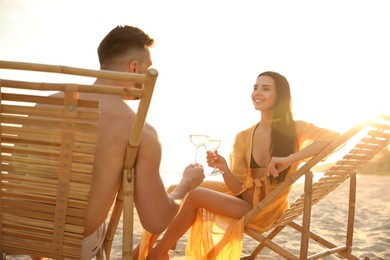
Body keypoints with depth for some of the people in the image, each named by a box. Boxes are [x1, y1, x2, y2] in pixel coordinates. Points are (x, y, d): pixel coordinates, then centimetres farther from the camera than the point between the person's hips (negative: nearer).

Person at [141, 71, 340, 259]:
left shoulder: (295, 129, -12)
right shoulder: (243, 137, 0)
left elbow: (334, 137, -31)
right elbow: (238, 187, -3)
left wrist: (289, 159, -35)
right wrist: (224, 168, -25)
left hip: (264, 209, -5)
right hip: (244, 197, 6)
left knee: (195, 196, -19)